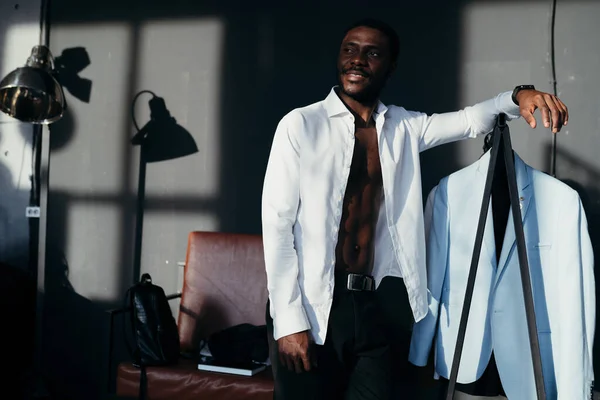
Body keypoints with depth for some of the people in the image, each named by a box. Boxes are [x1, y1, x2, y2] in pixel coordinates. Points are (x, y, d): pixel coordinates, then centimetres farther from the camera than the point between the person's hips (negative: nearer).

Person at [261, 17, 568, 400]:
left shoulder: (403, 127, 9)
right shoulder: (301, 124, -6)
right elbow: (277, 224, -9)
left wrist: (516, 96, -13)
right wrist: (288, 321, -13)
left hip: (370, 306, 4)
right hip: (311, 308, -3)